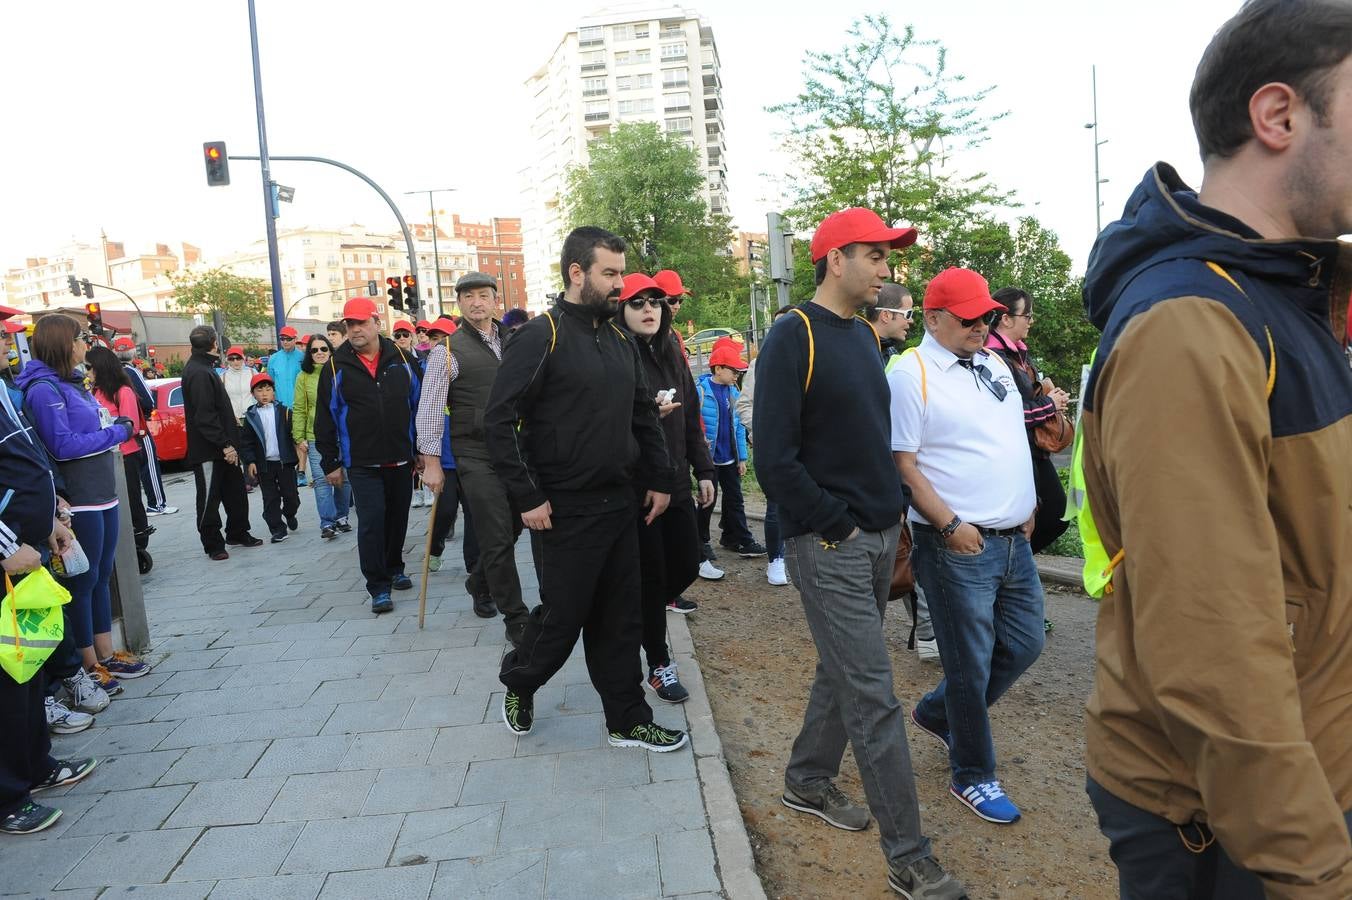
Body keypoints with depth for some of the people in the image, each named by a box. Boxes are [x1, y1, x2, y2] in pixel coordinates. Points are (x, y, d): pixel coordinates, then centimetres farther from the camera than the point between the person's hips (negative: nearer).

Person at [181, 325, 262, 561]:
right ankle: (213, 545, 9)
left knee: (235, 492, 16)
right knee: (209, 497, 1)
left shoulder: (204, 368, 15)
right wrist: (225, 444, -23)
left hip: (222, 447, 10)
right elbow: (205, 416, -23)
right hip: (208, 450, -10)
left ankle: (238, 534, 28)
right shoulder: (198, 373, -17)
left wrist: (229, 440, 18)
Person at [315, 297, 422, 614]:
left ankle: (394, 568, 33)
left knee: (398, 517, 13)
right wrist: (330, 463, 0)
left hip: (400, 459, 2)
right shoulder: (335, 367, -1)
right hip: (362, 463, -2)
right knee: (371, 521, -8)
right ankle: (378, 587, 0)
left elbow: (418, 406, 9)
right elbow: (325, 418, 2)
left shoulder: (402, 360, 4)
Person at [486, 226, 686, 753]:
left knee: (619, 619, 12)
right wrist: (528, 497, -17)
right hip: (567, 511, -7)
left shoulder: (619, 342, 11)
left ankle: (628, 720, 24)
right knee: (562, 616, 6)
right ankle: (519, 683, 34)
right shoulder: (540, 338, -12)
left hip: (620, 506, 7)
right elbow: (499, 420, -15)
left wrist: (658, 480, 12)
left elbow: (644, 415, 18)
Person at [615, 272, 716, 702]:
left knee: (687, 565, 10)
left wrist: (703, 470, 13)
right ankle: (659, 665, 18)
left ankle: (646, 614, 39)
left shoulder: (671, 355, 12)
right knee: (651, 574, 2)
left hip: (677, 482, 7)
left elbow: (691, 419, 16)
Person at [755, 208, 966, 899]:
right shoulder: (794, 336, -13)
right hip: (828, 546, -8)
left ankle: (807, 781, 39)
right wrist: (837, 527, -14)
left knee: (844, 671, 19)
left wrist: (890, 517, 9)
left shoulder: (863, 335, 12)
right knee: (873, 698, -3)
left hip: (877, 537, 8)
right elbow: (774, 459, -18)